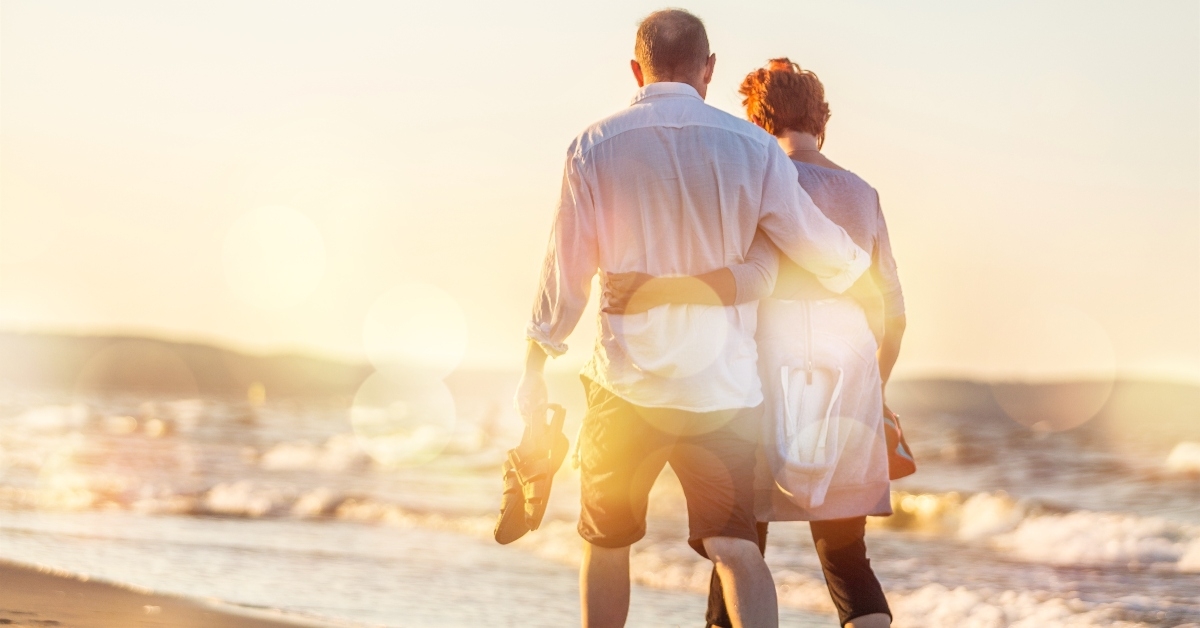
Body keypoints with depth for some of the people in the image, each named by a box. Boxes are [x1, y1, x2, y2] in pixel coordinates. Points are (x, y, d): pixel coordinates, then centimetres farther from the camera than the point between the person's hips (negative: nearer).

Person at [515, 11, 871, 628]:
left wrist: (535, 362, 13)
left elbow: (567, 273, 0)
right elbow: (825, 253, 3)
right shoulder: (752, 148, -2)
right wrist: (858, 264, 26)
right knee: (735, 546, -1)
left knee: (605, 542, 16)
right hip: (724, 385, 0)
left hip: (627, 384, 0)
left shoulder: (593, 148, -2)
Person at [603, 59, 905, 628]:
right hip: (849, 383, 5)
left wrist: (653, 291, -30)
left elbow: (755, 278, -25)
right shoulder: (862, 194, 10)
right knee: (845, 555, 10)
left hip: (772, 377, -5)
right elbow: (891, 311, 13)